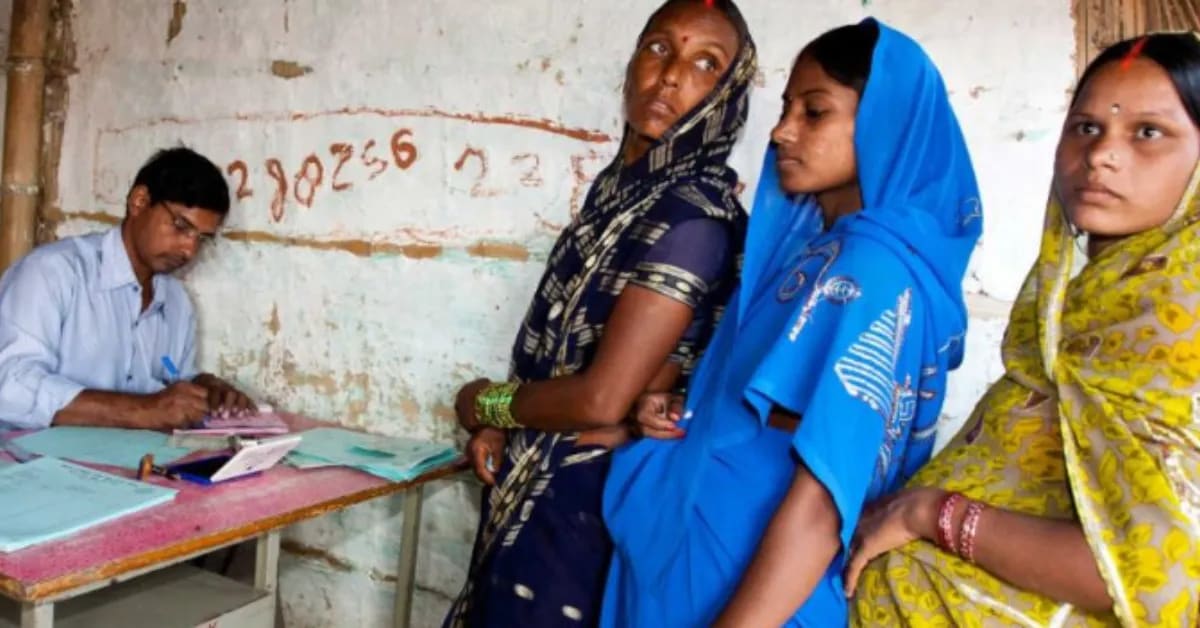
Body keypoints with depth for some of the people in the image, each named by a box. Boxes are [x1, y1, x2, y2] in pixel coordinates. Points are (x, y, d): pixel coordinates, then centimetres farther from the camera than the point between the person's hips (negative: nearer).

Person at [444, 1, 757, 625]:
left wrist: (483, 405, -8)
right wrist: (504, 424, -4)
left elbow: (601, 398, -25)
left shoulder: (694, 215, -23)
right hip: (539, 479, 8)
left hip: (588, 496, -8)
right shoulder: (618, 182, 4)